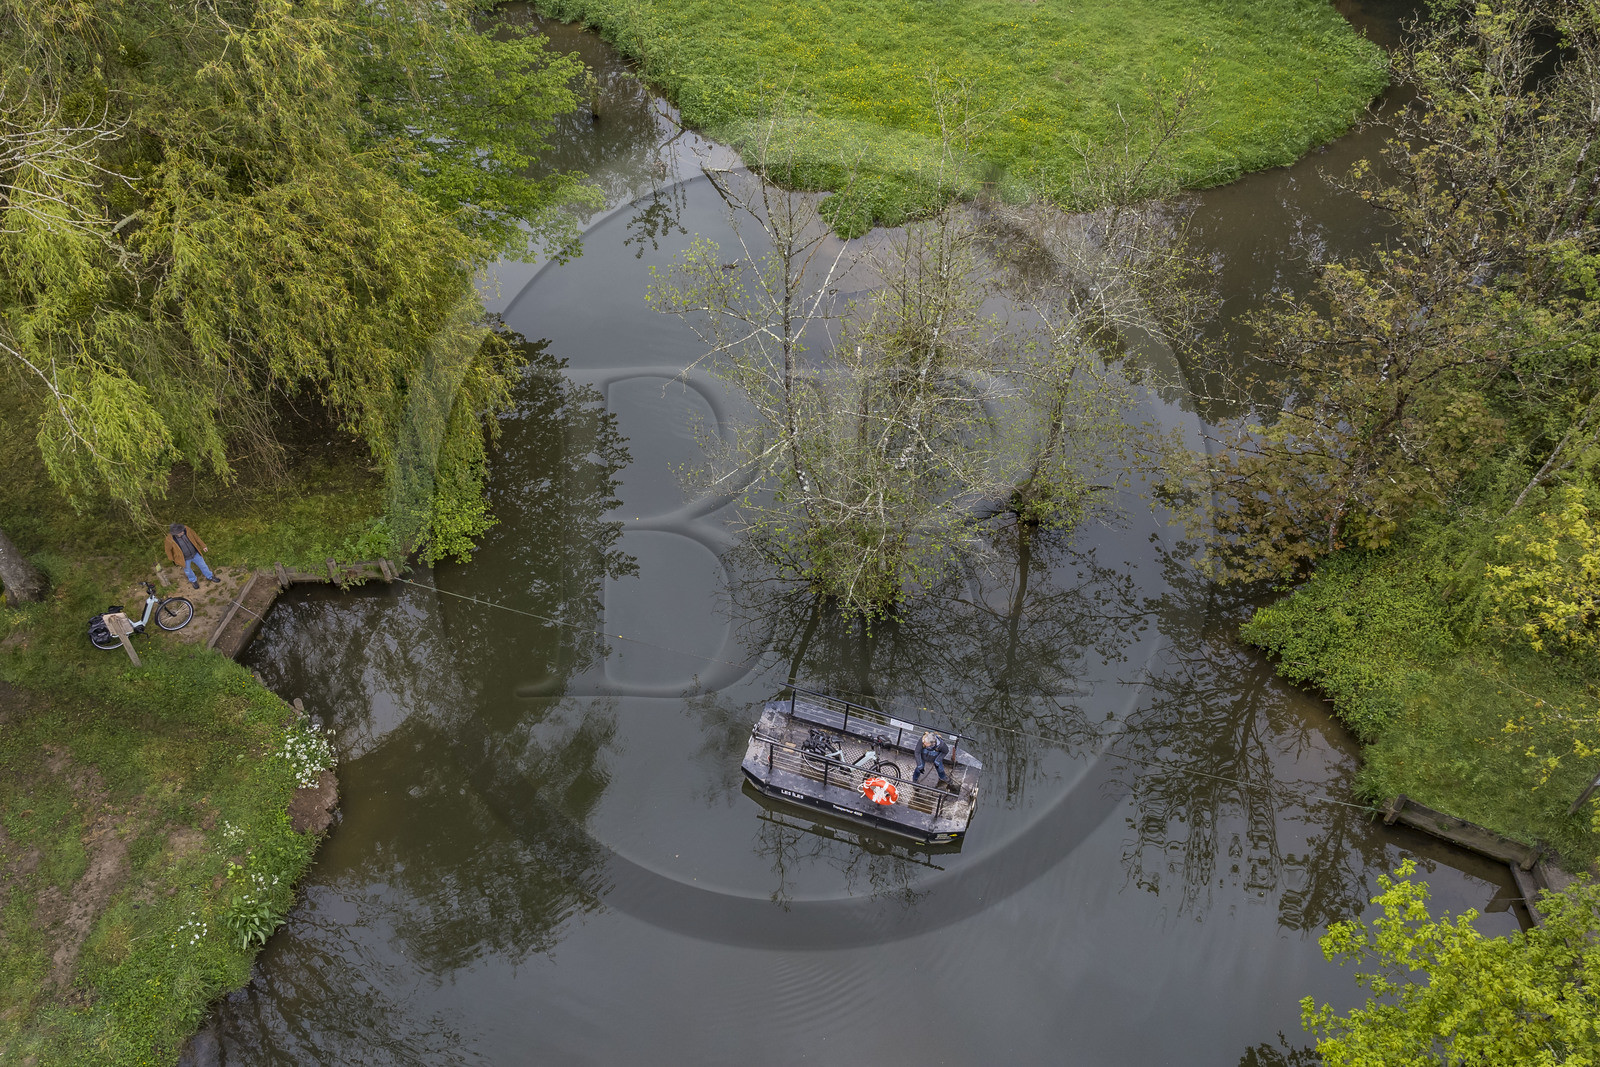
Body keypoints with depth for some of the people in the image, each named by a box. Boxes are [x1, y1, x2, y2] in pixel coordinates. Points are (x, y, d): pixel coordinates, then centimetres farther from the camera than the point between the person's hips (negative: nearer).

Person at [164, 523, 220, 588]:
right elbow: (168, 549, -12)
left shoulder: (186, 529, -28)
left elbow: (195, 536, -9)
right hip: (184, 558, -2)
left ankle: (210, 577, 49)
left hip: (194, 553, 2)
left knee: (202, 565, 22)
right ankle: (193, 580, 56)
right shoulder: (170, 539, -34)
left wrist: (203, 546, 3)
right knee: (188, 570, 25)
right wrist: (172, 559, 4)